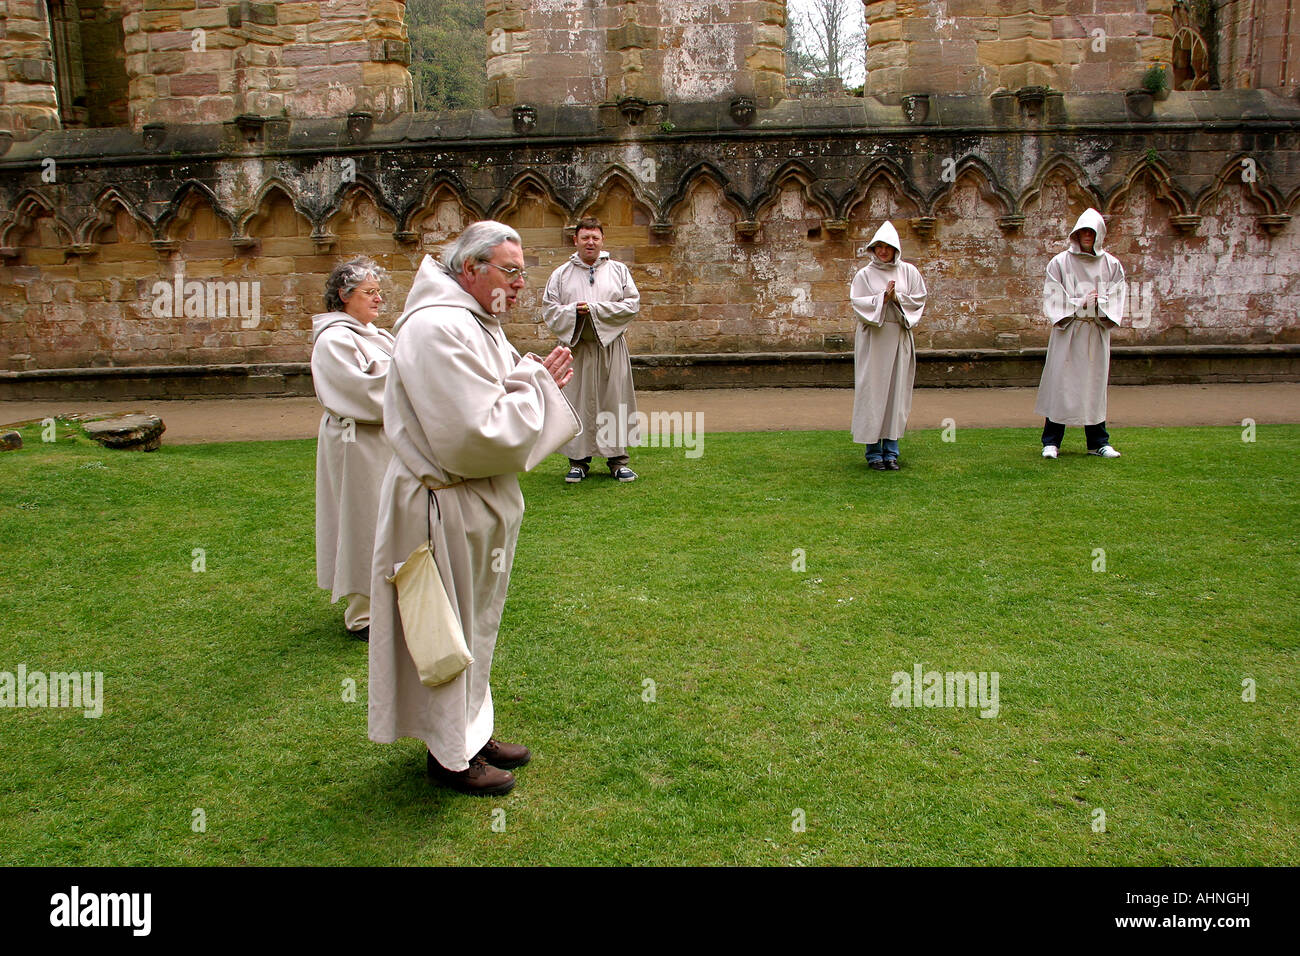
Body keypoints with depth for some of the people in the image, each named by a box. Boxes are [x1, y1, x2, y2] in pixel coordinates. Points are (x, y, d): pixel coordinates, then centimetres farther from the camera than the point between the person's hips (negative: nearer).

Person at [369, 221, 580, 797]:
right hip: (447, 512, -10)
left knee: (473, 627, 21)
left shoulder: (472, 324, 10)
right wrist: (533, 386, -17)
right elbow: (477, 436, -29)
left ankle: (471, 733, 37)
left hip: (477, 506, 10)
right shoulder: (438, 329, -24)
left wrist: (536, 382, 1)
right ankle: (451, 755, 23)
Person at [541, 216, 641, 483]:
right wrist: (573, 311, -14)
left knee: (615, 400, 2)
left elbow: (633, 304, -1)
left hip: (611, 346, 0)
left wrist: (595, 309, -10)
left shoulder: (618, 270, 8)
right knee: (577, 402, 1)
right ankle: (578, 460, 11)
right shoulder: (561, 275, 9)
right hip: (576, 347, 0)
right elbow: (549, 310, 5)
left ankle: (618, 460, 11)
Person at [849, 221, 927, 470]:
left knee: (896, 391, 3)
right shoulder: (864, 274, 2)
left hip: (899, 337, 2)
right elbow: (857, 302, -6)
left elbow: (919, 299, 4)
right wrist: (883, 298, -16)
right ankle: (873, 452, 4)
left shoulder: (908, 271, 8)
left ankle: (891, 452, 10)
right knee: (872, 391, -3)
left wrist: (897, 298, -11)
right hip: (872, 338, -2)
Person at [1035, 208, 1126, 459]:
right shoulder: (1060, 262, 2)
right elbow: (1052, 297, -2)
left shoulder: (1111, 265, 8)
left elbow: (1117, 297, 6)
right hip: (1067, 331, -2)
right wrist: (1079, 303, -12)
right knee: (1060, 384, -3)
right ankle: (1051, 441, 3)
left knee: (1095, 385, 6)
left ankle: (1097, 441, 13)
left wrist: (1099, 305, -13)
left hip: (1096, 334, 2)